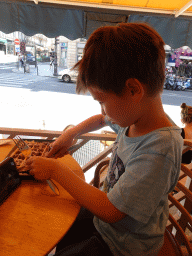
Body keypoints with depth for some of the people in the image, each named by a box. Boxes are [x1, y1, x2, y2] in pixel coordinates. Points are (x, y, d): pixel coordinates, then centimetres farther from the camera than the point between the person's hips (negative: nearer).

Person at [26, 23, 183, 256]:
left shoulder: (158, 149, -35)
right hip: (108, 209, 7)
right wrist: (71, 133, 0)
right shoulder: (131, 117, -10)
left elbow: (110, 211, -30)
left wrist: (57, 170, -23)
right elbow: (100, 119, 14)